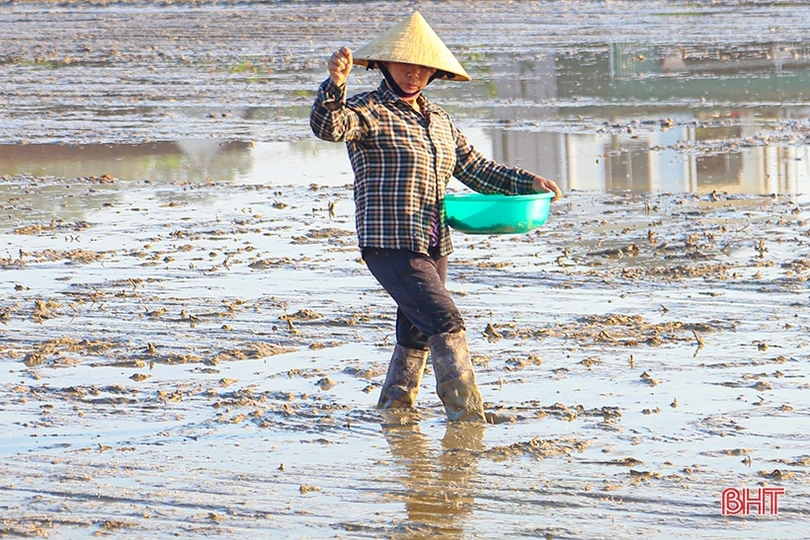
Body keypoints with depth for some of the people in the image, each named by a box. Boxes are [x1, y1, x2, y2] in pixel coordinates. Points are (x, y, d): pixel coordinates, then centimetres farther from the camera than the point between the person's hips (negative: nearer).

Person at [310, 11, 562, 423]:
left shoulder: (438, 120, 18)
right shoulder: (370, 112, -5)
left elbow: (475, 169, 23)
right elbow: (327, 127, -25)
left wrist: (527, 182, 13)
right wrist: (335, 82, -43)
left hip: (433, 246, 8)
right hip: (390, 246, -8)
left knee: (417, 336, 15)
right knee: (446, 325, -17)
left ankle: (392, 412, 30)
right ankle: (467, 419, -18)